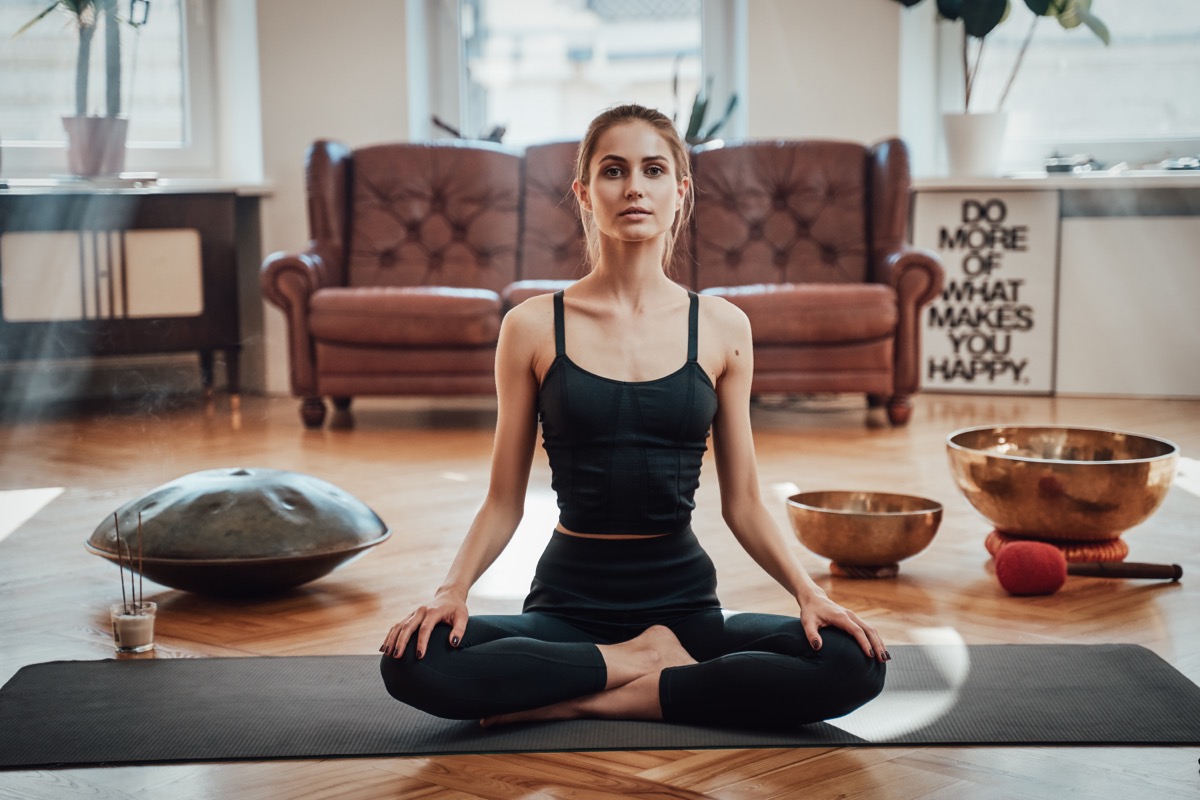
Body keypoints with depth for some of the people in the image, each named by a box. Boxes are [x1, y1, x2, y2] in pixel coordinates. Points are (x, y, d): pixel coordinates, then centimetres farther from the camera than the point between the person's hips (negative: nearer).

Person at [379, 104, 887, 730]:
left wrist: (807, 590, -9)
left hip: (684, 600, 1)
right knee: (414, 663, -29)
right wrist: (453, 588, -15)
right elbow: (503, 502, 2)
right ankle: (647, 661, -12)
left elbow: (742, 502, 7)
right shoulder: (533, 327, 0)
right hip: (569, 601, -1)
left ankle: (579, 701, -15)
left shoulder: (723, 328, 3)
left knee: (853, 665, -26)